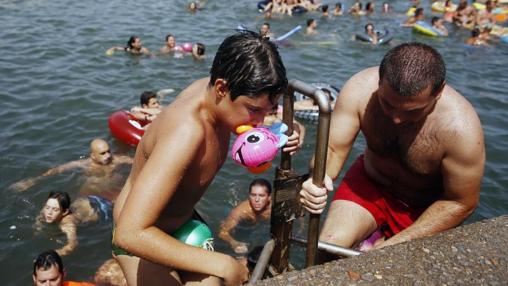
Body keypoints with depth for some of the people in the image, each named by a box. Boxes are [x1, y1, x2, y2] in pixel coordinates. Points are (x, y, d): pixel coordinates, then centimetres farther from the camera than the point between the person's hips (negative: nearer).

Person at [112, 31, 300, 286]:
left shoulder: (215, 91, -17)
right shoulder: (186, 132, -39)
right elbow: (130, 233, -43)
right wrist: (222, 264, -36)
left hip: (185, 222, 7)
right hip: (142, 238, -6)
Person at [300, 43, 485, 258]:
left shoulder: (461, 127, -32)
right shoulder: (360, 89, -28)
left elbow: (461, 204, -21)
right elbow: (332, 149, -20)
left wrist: (393, 245, -24)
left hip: (425, 206, -1)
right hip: (370, 181, 2)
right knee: (327, 248, -16)